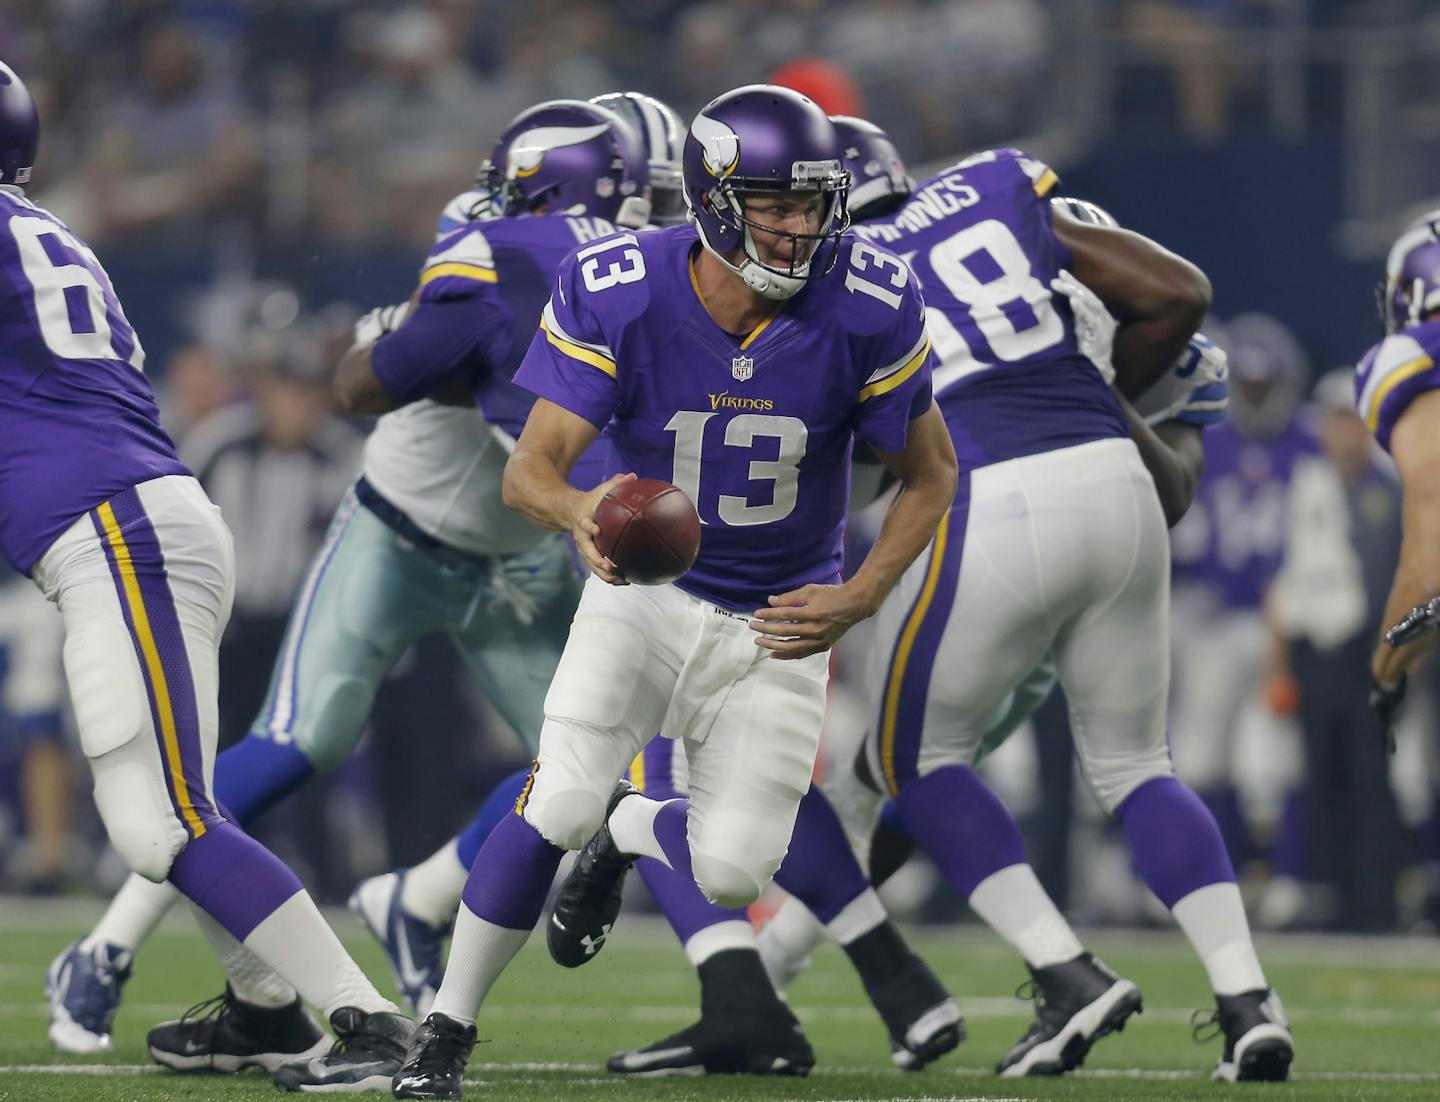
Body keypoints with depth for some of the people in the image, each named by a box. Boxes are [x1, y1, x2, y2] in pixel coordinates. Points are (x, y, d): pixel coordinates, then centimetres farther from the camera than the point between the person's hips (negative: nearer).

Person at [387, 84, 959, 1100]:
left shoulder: (867, 308, -19)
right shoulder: (616, 294, -21)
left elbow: (931, 473, -4)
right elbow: (532, 468, -23)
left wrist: (861, 599, -16)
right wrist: (577, 511, -47)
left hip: (776, 621, 1)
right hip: (646, 587, -1)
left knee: (734, 871, -8)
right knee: (561, 803, -20)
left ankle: (626, 833, 31)